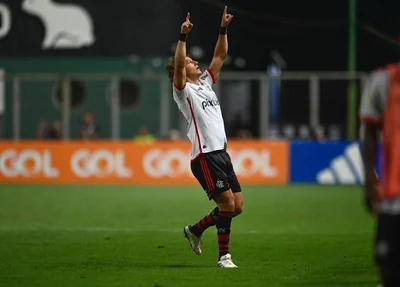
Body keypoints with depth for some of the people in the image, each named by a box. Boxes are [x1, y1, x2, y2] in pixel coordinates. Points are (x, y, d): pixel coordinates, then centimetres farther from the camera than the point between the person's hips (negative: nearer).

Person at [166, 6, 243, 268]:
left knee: (237, 206, 6)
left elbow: (220, 56, 20)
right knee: (227, 204, -12)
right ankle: (223, 256, -3)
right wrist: (183, 36, -26)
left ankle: (195, 230, 25)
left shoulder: (206, 83, 19)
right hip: (205, 156, -8)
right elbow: (177, 64, -19)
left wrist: (224, 29, 11)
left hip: (221, 153, 8)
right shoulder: (183, 90, -1)